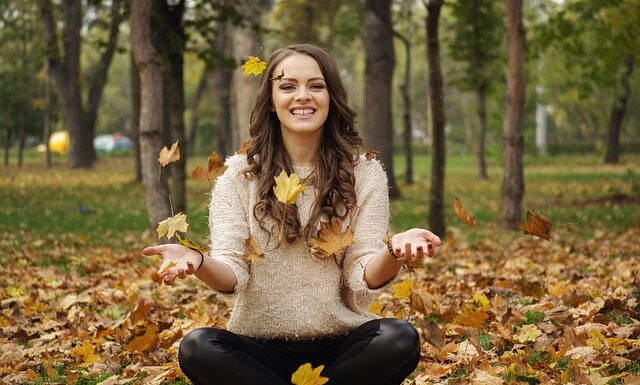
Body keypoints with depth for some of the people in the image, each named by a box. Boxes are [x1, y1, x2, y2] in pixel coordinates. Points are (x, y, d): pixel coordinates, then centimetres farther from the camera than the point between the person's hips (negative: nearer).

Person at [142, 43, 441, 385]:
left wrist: (393, 253, -30)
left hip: (340, 347, 0)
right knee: (196, 348, -30)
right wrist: (199, 263, -31)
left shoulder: (365, 174, 2)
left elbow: (364, 280, -7)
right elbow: (232, 276, -8)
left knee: (400, 339, -30)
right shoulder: (239, 176, 2)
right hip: (259, 349, 0)